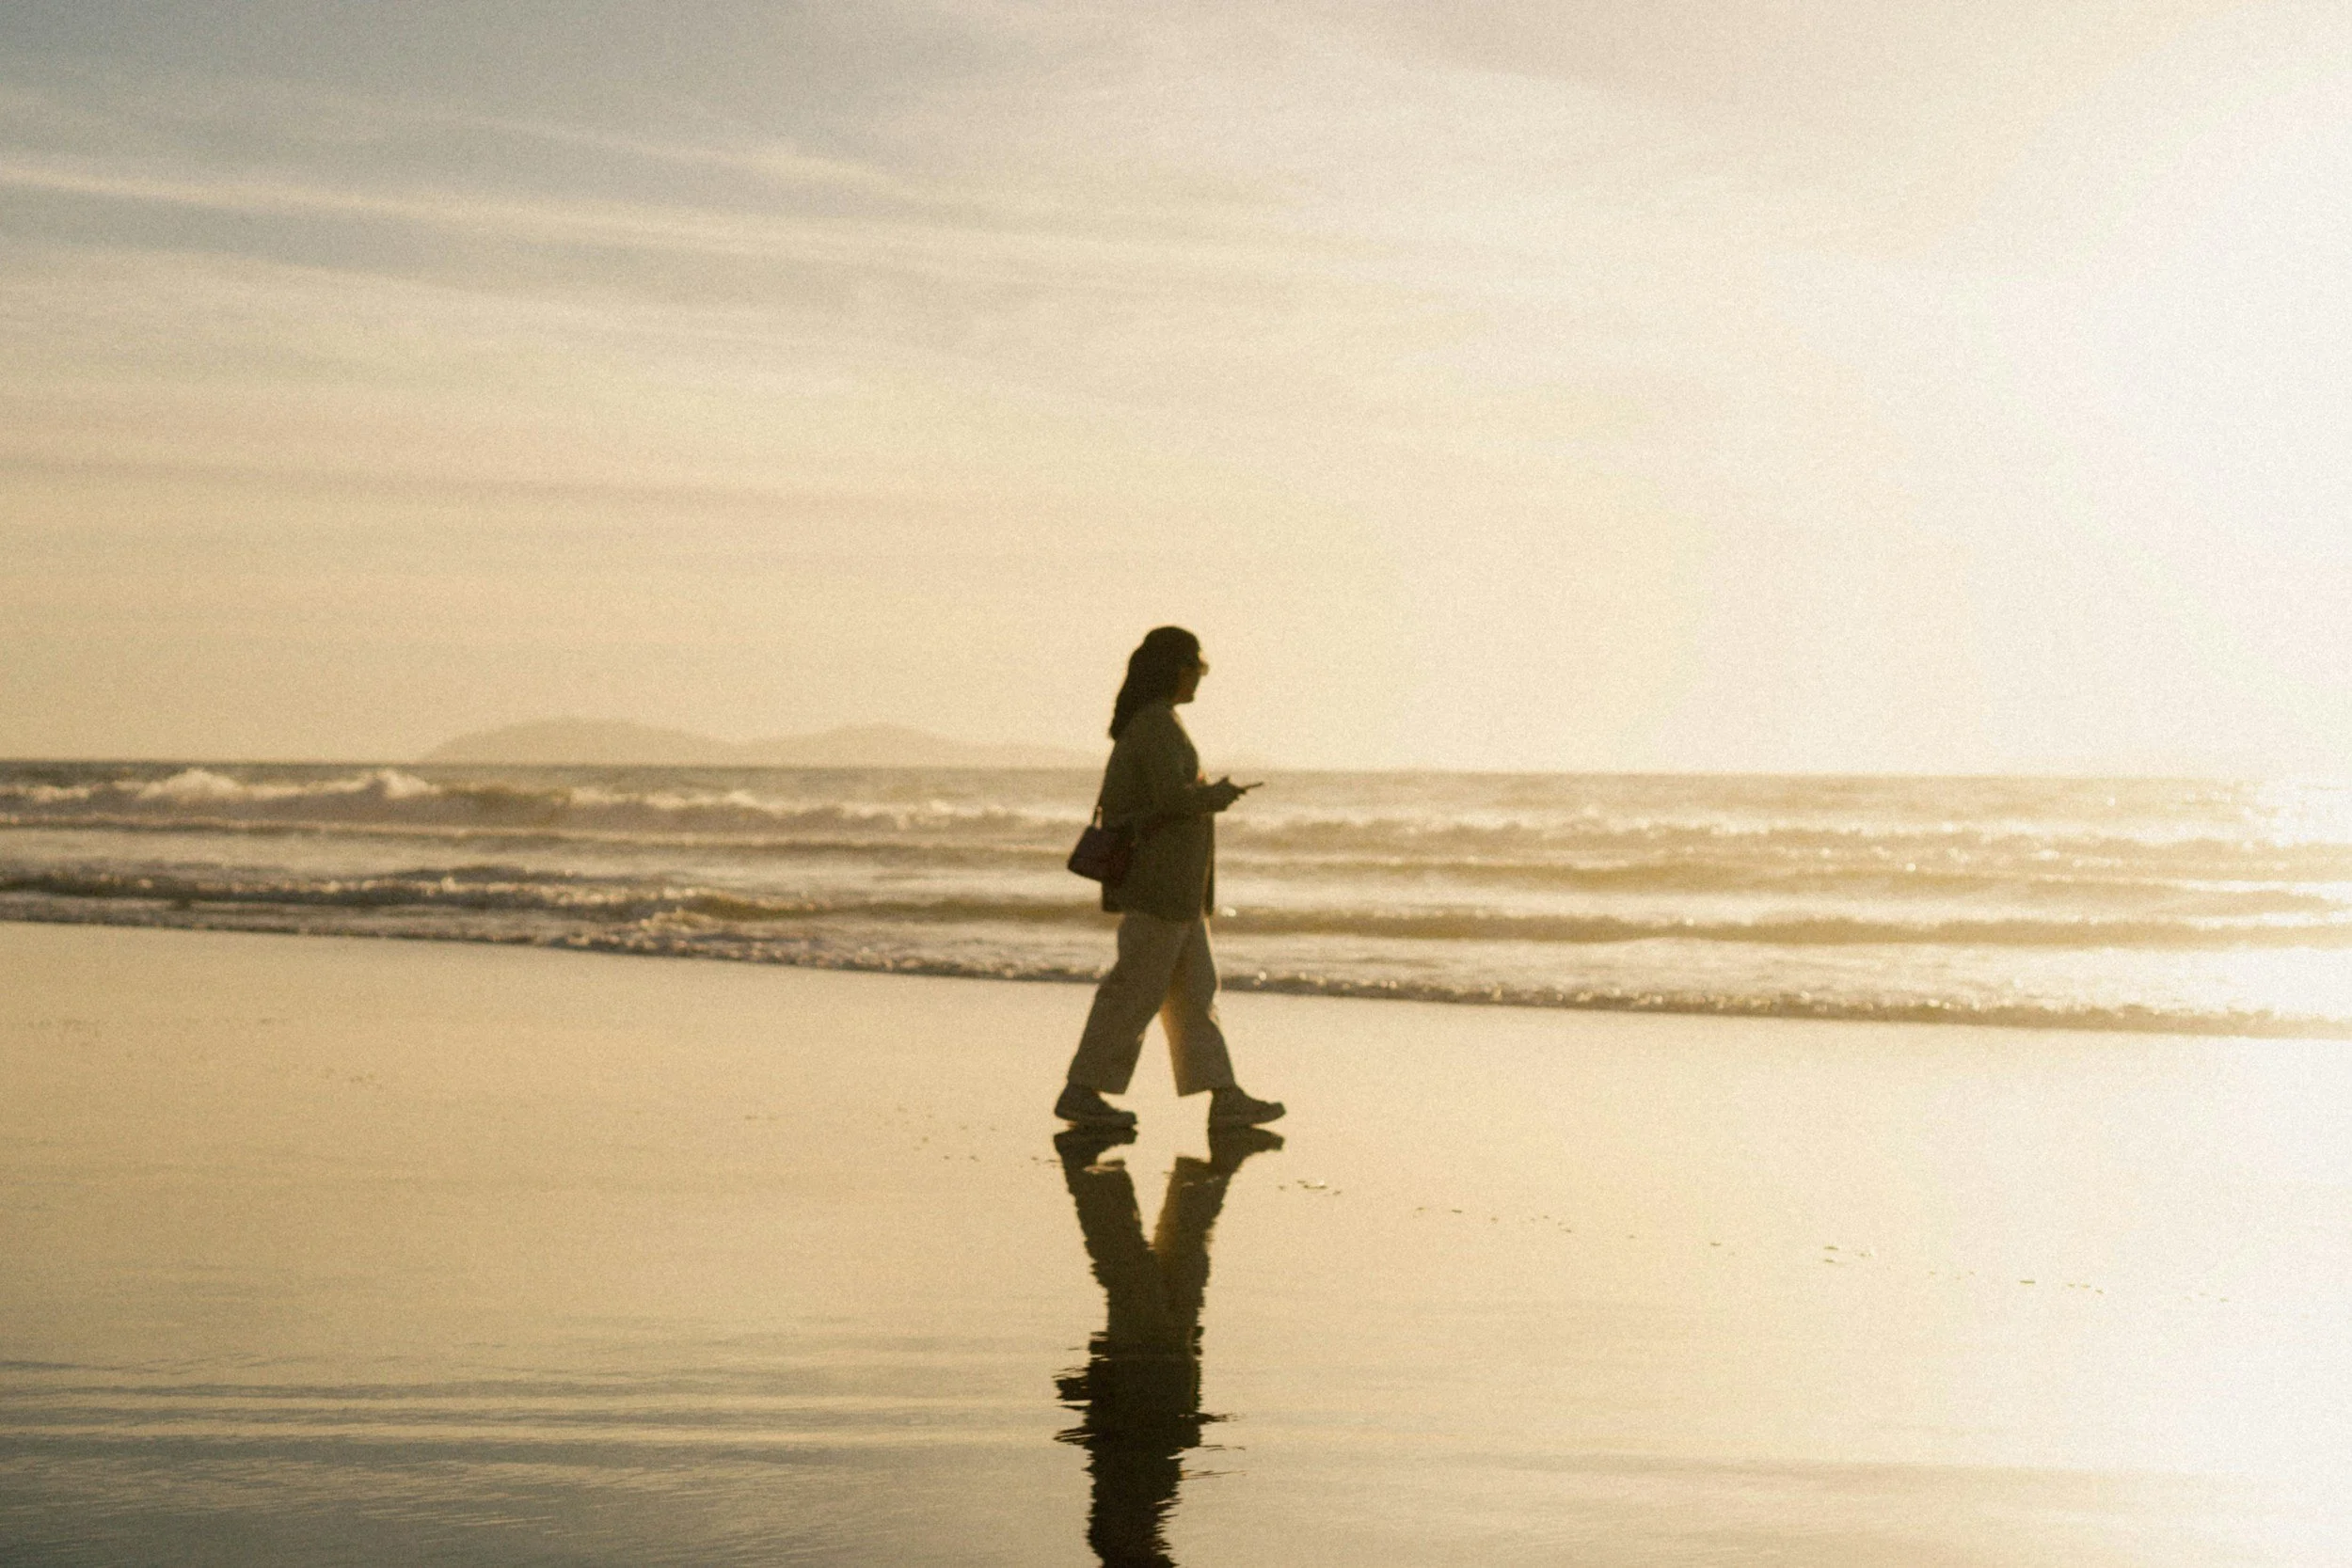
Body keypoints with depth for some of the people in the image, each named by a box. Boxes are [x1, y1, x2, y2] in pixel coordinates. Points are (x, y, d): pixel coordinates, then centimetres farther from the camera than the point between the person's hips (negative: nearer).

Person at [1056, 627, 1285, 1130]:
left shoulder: (1142, 722, 15)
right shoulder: (1157, 724, -16)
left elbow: (1116, 802, 19)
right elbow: (1172, 797, -25)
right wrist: (1218, 794, -8)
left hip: (1172, 882, 10)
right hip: (1161, 876, -10)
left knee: (1193, 989, 9)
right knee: (1136, 989, -5)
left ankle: (1224, 1098, 10)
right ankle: (1081, 1092, -1)